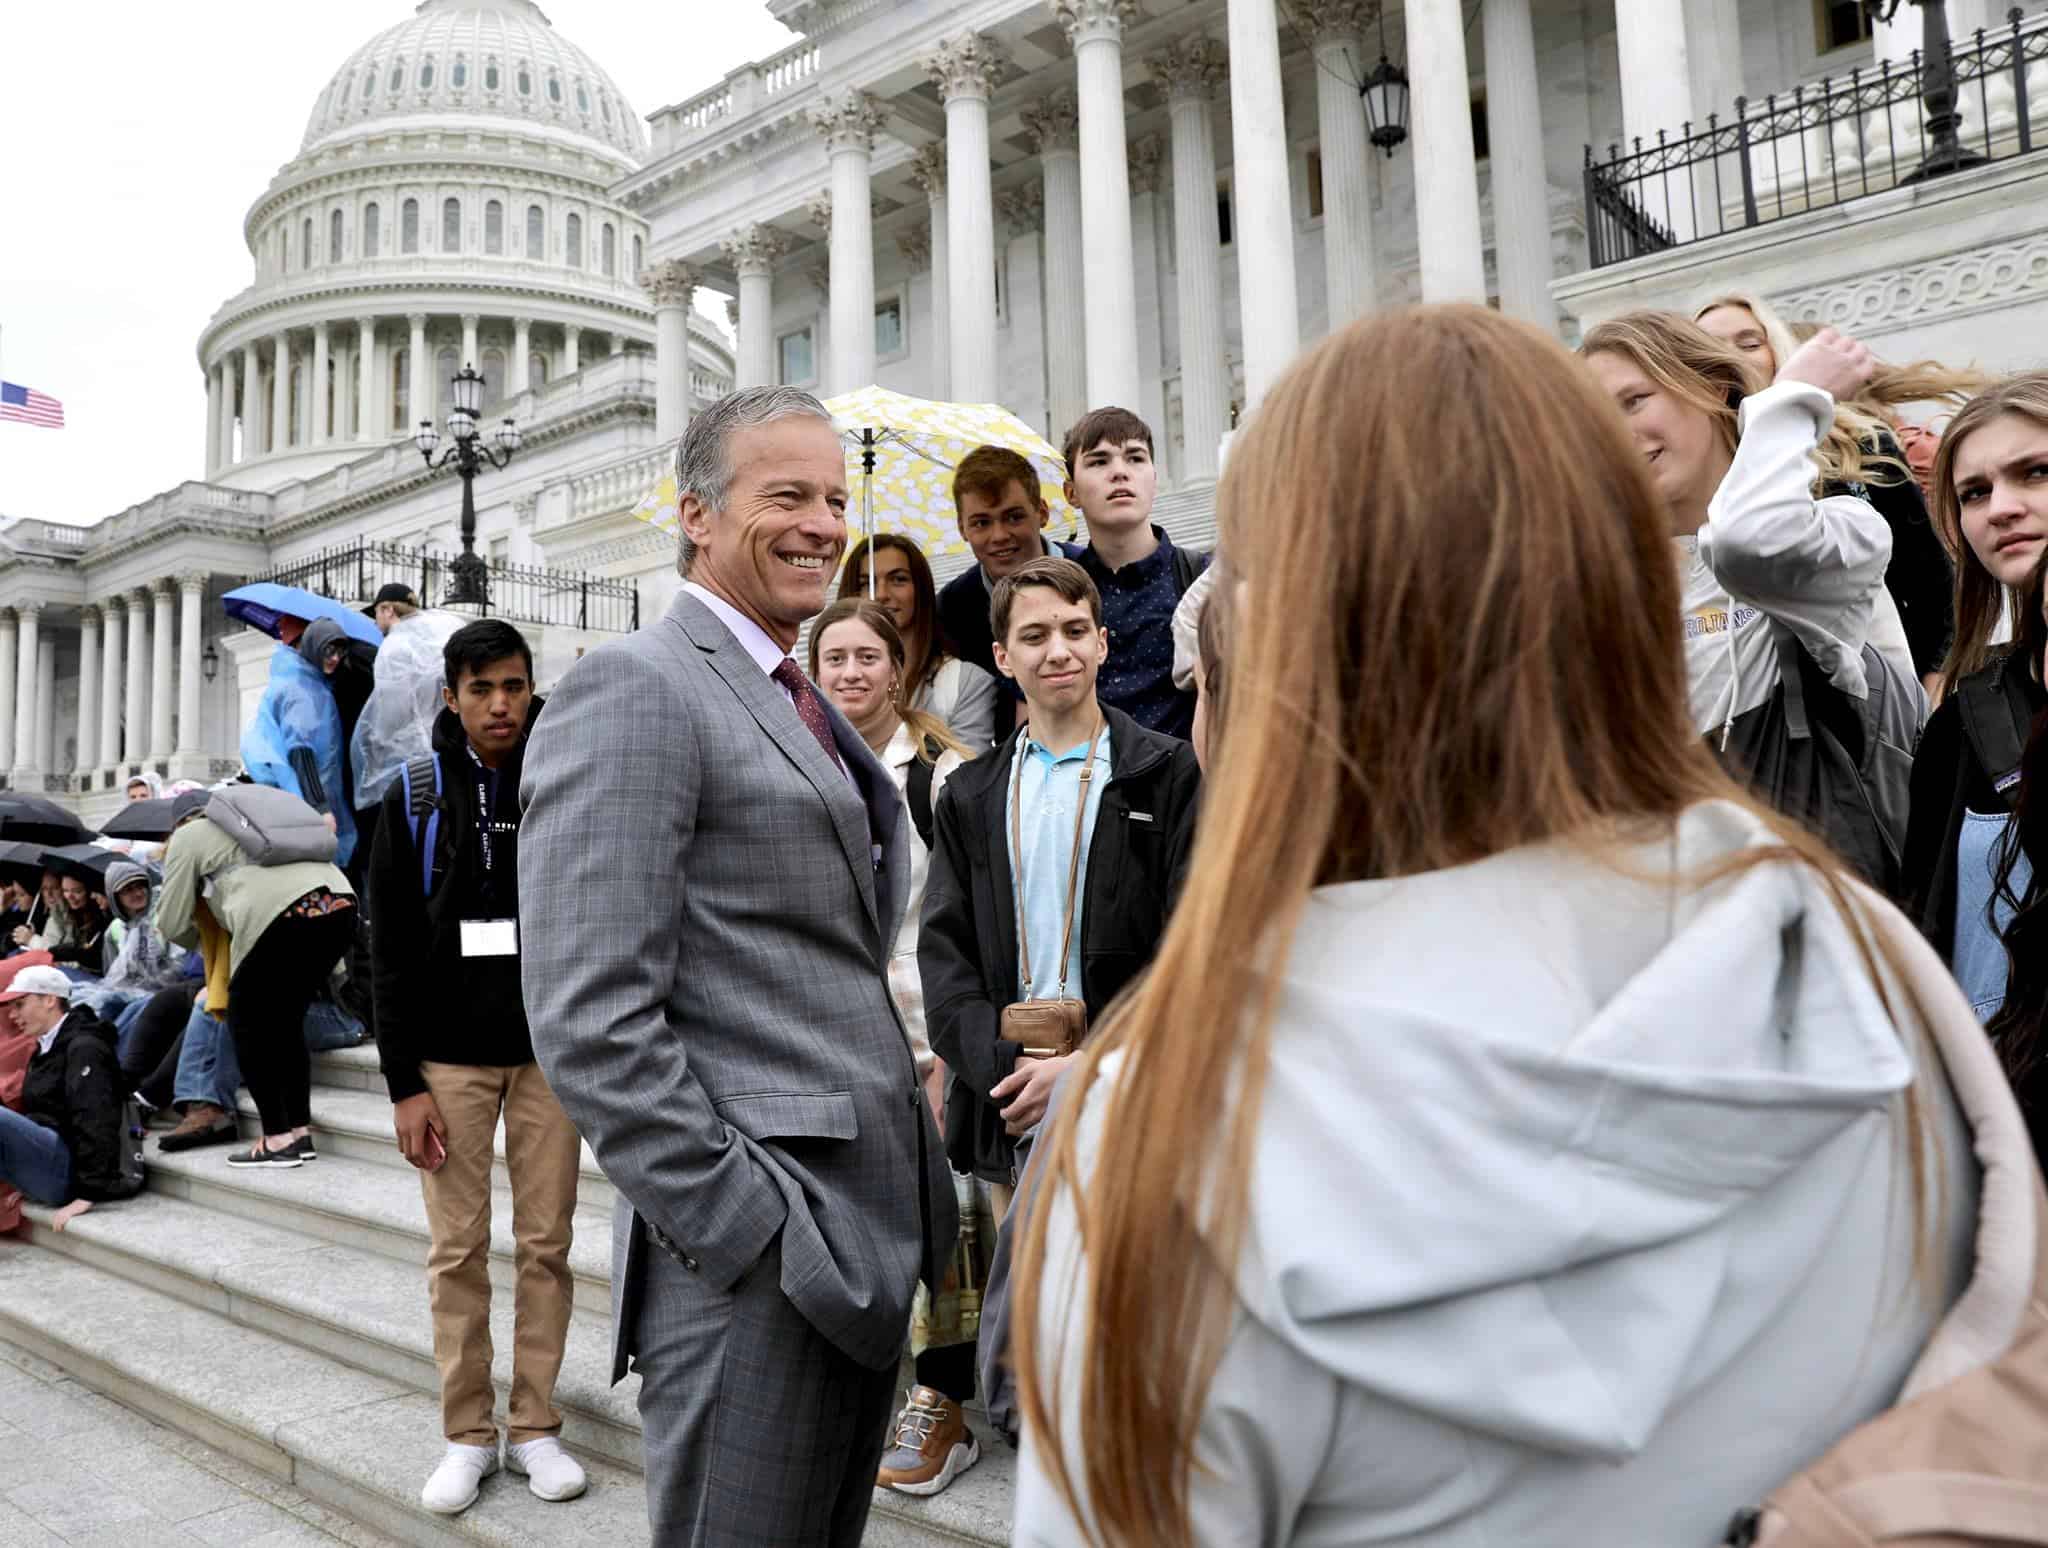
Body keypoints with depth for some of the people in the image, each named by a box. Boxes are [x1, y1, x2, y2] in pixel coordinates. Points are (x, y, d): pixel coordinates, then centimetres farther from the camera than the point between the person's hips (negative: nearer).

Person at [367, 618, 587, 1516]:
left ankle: (536, 1427, 20)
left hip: (549, 1052, 0)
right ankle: (468, 1435, 21)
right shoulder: (415, 797, 1)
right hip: (449, 1057, 0)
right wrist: (404, 1082, -4)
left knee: (546, 1245, 6)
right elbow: (391, 950, 0)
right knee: (457, 1252, 7)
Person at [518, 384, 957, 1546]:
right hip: (759, 1262, -9)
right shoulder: (635, 689, -13)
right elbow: (591, 1020, -20)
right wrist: (746, 1226, -18)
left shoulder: (809, 708, 15)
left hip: (869, 1234, 9)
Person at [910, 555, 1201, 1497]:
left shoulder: (1165, 773, 0)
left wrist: (1088, 1063, -15)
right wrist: (1004, 1063, -11)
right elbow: (943, 950, 5)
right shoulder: (972, 795, 12)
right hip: (1009, 1102, 3)